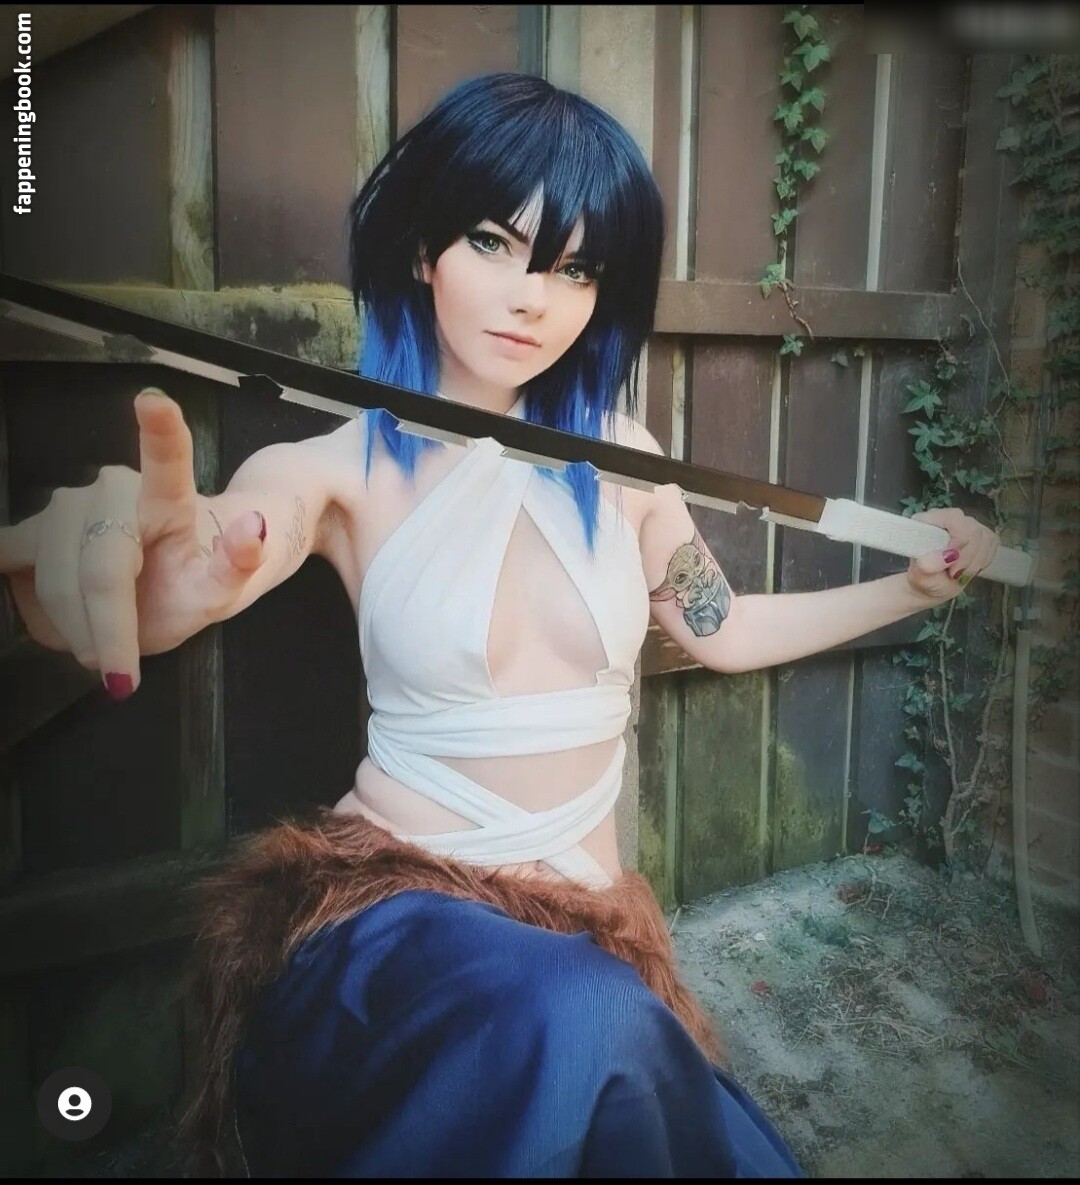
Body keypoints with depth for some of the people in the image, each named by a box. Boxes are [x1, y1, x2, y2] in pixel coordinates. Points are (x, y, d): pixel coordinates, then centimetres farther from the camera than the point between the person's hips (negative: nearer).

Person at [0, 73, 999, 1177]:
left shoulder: (615, 456, 3)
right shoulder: (342, 467, -10)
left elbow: (721, 629, 15)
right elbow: (191, 582, -32)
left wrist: (909, 588, 6)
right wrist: (113, 531, -55)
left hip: (589, 921, 6)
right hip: (394, 907, -5)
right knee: (588, 1034, -34)